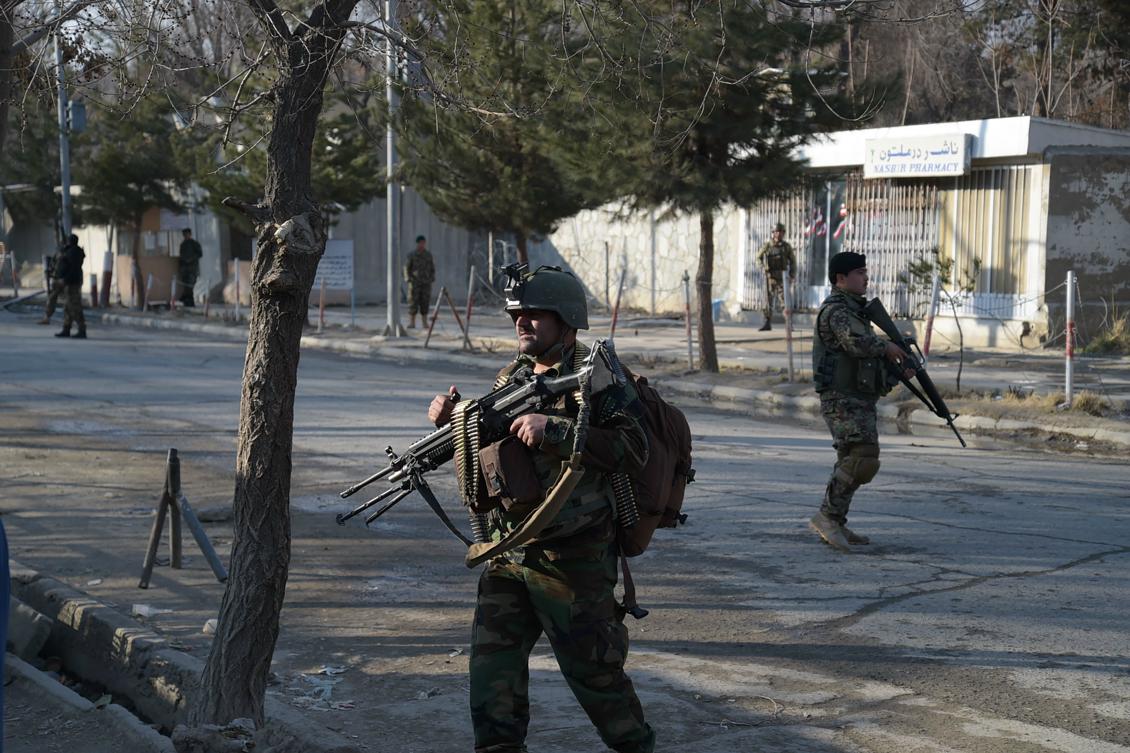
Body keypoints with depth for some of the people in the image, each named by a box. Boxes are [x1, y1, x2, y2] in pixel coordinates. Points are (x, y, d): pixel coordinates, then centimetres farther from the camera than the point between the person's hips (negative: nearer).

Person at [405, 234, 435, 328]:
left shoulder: (429, 255, 6)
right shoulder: (411, 255, -1)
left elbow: (432, 268, 12)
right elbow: (407, 268, 2)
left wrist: (432, 279, 2)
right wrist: (409, 280, -8)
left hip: (426, 283, 2)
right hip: (415, 282, -2)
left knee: (425, 303, 2)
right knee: (413, 303, -5)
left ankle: (424, 323, 6)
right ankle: (412, 323, -2)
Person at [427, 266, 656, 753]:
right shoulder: (511, 378, 11)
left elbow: (633, 449, -25)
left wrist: (553, 429, -31)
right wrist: (453, 421, 1)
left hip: (573, 561, -6)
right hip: (508, 552, 6)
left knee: (592, 667, 4)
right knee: (492, 657, 4)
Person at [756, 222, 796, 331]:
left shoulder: (786, 246, 1)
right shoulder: (767, 246, 1)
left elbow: (793, 260, 9)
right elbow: (759, 257, 14)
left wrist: (792, 274, -2)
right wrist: (763, 267, -3)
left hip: (782, 277, -1)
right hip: (770, 277, 1)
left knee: (784, 300, -7)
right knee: (768, 300, 3)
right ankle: (767, 324, 9)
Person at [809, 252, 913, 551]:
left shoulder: (856, 310, 21)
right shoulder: (834, 309, -10)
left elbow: (870, 357, 24)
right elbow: (855, 342, -27)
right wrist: (886, 346, -11)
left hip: (861, 400, 10)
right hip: (842, 400, -10)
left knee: (851, 461, 12)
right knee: (864, 457, -21)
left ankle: (836, 525, 18)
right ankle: (827, 516, -16)